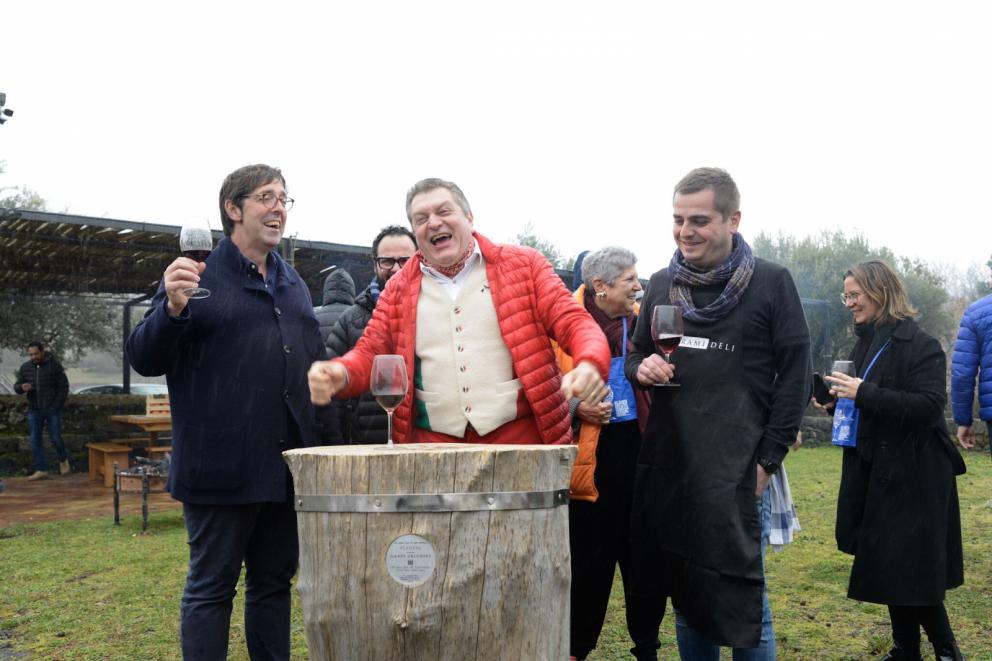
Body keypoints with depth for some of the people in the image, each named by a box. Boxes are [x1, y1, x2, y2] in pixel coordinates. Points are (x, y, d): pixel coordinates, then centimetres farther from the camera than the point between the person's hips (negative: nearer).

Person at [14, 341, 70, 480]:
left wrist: (56, 406, -12)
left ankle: (63, 460, 26)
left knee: (55, 438, -3)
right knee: (35, 440, -1)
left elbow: (63, 387, -6)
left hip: (52, 409, -3)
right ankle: (41, 470, 5)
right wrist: (22, 387, -19)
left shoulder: (55, 365, -8)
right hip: (34, 410, 3)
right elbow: (16, 387, 6)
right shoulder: (25, 367, 2)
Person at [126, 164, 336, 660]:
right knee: (211, 587, 5)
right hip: (223, 467, -6)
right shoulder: (197, 274, -5)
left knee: (274, 583, 15)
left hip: (288, 465, 6)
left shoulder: (293, 283, 14)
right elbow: (145, 359, -9)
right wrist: (172, 307, -28)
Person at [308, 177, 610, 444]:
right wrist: (340, 374, -12)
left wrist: (590, 365, -24)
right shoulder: (399, 289, 12)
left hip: (521, 438, -2)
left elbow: (573, 322, -1)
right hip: (433, 445, 2)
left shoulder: (523, 265, 4)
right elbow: (371, 353, 12)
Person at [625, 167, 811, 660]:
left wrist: (768, 458, -9)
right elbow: (635, 354, 22)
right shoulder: (661, 285, 11)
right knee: (686, 597, 13)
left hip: (738, 470, -4)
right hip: (667, 465, 4)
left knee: (744, 598, 3)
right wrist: (641, 368, -3)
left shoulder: (771, 282, -1)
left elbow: (795, 374, -3)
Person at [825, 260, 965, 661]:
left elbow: (929, 406, -23)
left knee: (911, 571, -3)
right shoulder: (864, 345, 11)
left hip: (913, 477, -8)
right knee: (888, 570, 13)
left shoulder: (920, 346, -13)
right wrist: (838, 396, 0)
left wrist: (865, 394, -26)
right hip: (874, 474, 8)